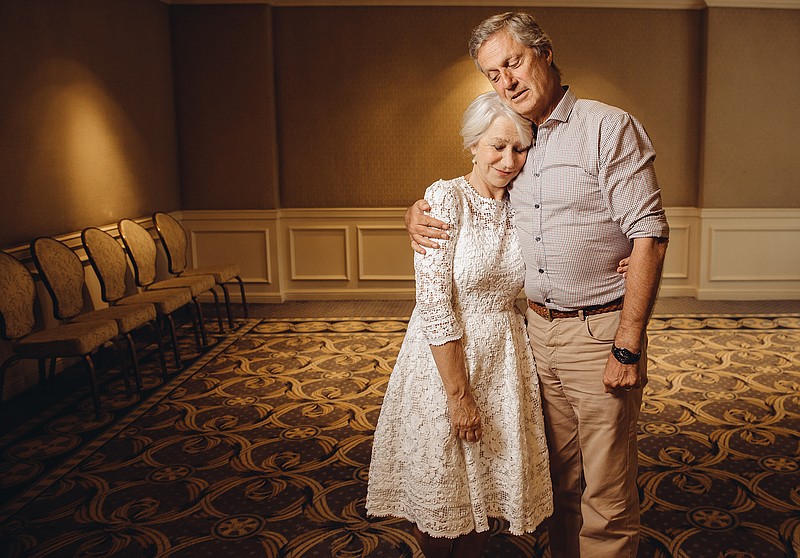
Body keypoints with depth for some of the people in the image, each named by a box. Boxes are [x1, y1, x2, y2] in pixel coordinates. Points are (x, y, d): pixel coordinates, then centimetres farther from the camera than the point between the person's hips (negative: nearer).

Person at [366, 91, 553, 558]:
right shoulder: (445, 198, -14)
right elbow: (435, 306, -18)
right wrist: (459, 393, -18)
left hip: (505, 360, 5)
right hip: (445, 361, -5)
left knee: (488, 484, 17)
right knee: (440, 490, 12)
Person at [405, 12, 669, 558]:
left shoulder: (610, 127, -8)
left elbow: (649, 235, -13)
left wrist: (628, 345, -17)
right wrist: (417, 213, -2)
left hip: (599, 330, -5)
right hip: (536, 329, 6)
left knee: (607, 492, 4)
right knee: (559, 481, 16)